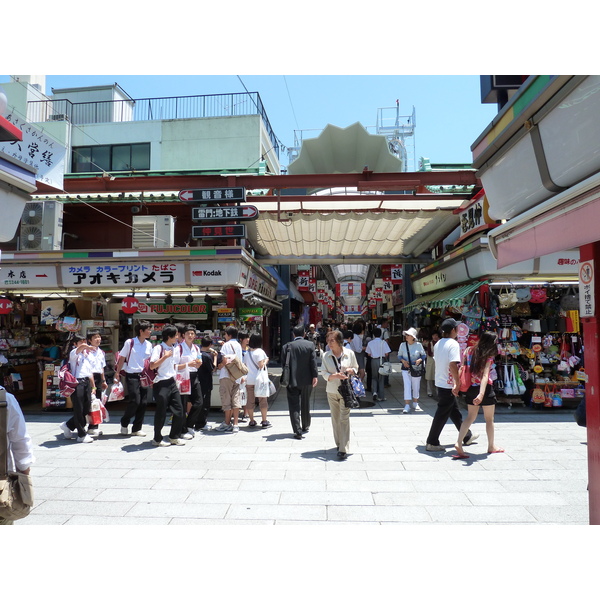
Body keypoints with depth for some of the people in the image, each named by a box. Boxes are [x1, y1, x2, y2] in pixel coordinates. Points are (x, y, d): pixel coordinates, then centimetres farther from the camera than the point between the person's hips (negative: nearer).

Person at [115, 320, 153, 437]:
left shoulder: (149, 345, 8)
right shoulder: (130, 342, -6)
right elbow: (122, 358, -1)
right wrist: (117, 373, -2)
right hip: (132, 376, -5)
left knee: (143, 402, 3)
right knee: (135, 401, -11)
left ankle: (137, 428, 16)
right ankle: (124, 423, 16)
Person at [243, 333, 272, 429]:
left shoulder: (247, 353, 10)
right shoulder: (260, 351, -9)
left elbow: (245, 365, 15)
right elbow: (261, 365, -15)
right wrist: (265, 362, 3)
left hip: (249, 380, 5)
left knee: (250, 400, 10)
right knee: (263, 400, 3)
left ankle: (251, 421, 15)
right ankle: (264, 421, 5)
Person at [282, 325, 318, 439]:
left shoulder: (287, 346, -3)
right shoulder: (310, 345, -2)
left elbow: (283, 362, -1)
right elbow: (313, 361, -8)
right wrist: (315, 376, -6)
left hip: (293, 380, -2)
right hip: (307, 379, 2)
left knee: (294, 406, 2)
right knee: (305, 404, 18)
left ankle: (297, 431, -6)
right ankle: (305, 427, 33)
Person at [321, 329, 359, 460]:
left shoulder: (349, 353, -2)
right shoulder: (326, 356, 0)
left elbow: (356, 368, 11)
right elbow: (324, 374, -1)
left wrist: (351, 370, -12)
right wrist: (335, 376, -19)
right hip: (332, 391, 2)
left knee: (344, 418, -8)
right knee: (335, 419, 11)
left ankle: (343, 449, -6)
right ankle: (339, 443, 28)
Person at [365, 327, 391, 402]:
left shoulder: (370, 343, -3)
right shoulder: (383, 342, -8)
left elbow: (369, 354, 1)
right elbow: (386, 354, -8)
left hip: (373, 360, 1)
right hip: (382, 360, -1)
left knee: (374, 377, 17)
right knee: (381, 378, 10)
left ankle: (374, 392, -6)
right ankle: (381, 397, 15)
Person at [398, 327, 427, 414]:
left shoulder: (418, 345, -4)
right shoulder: (402, 345, 0)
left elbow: (424, 355, 4)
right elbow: (399, 355, 9)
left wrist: (420, 360, -15)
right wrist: (403, 360, -10)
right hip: (406, 368, 0)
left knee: (416, 386, 10)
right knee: (407, 386, -7)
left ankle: (415, 403, 28)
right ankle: (407, 406, -5)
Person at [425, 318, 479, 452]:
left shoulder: (438, 344, 10)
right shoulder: (453, 344, -16)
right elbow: (453, 364, -26)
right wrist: (457, 383, -22)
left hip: (439, 382, 9)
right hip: (448, 385, -9)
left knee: (454, 411, 21)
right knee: (442, 414, -1)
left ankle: (467, 436, 37)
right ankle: (432, 443, 5)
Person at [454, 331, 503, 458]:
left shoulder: (468, 351, 2)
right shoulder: (489, 356, -13)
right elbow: (485, 376, -25)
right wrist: (481, 394, -34)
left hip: (471, 388, 5)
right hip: (486, 388, -5)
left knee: (470, 417, 10)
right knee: (489, 419, 14)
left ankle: (459, 443, -6)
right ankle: (491, 446, 30)